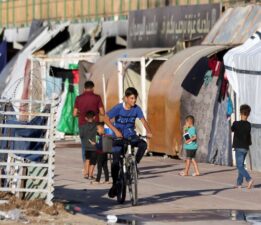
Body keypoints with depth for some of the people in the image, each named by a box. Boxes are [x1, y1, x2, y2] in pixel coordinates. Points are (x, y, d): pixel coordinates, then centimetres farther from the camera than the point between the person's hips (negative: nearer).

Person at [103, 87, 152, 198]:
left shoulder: (136, 109, -7)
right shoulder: (118, 108, -15)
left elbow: (143, 120, -6)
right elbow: (106, 119, -14)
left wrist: (148, 131, -25)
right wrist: (115, 130, -25)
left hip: (131, 136, 2)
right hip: (119, 137, -2)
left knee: (143, 144, -27)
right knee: (116, 161, -9)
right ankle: (115, 184, 6)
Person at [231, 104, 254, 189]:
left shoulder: (236, 124, -13)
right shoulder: (248, 125, 2)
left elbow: (232, 129, 8)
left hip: (239, 148, -6)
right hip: (246, 148, 6)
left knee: (240, 166, -7)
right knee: (241, 165, 16)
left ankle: (249, 179, -26)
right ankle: (239, 183, 20)